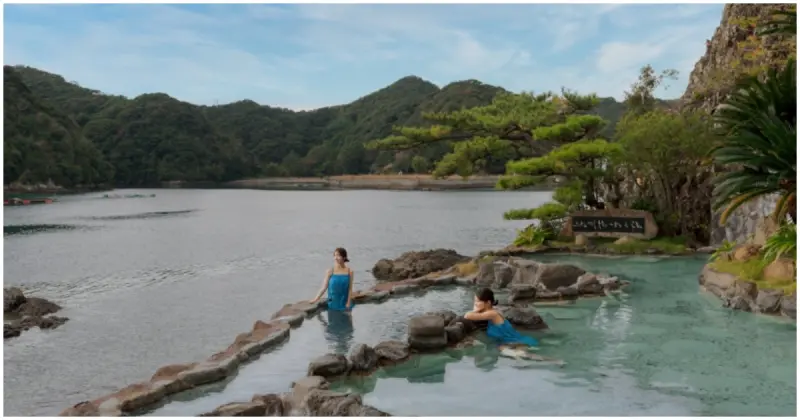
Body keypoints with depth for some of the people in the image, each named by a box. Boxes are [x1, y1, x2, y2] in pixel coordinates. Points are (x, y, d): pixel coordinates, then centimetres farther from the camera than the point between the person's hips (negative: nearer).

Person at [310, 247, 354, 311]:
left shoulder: (349, 271, -5)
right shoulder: (330, 271, -7)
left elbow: (350, 289, -4)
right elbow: (324, 287, -4)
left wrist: (348, 302, -9)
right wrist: (316, 299, -8)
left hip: (344, 303, 1)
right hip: (333, 302, 0)